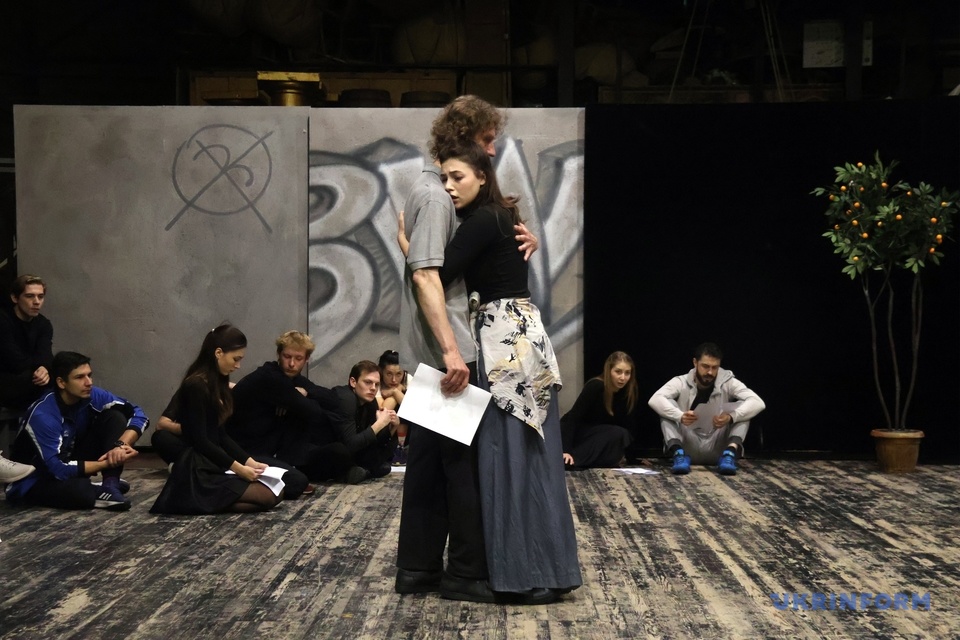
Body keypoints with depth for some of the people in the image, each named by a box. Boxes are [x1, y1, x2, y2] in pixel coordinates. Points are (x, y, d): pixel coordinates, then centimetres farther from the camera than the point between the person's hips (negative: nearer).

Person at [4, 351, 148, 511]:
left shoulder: (92, 395, -13)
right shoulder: (43, 416, -30)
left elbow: (138, 415, -11)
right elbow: (60, 469, -33)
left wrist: (121, 445, -29)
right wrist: (109, 463, -27)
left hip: (70, 463, 7)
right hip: (35, 482, -7)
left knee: (115, 417, -12)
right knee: (79, 489, -41)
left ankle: (110, 486, -16)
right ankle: (101, 493, -8)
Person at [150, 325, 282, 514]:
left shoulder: (216, 383, 14)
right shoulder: (196, 385, -16)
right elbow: (199, 440, -17)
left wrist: (248, 461, 5)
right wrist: (238, 468, -15)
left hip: (214, 465, 10)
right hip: (199, 472, -10)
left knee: (277, 489, 2)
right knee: (270, 496, -17)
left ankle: (204, 501, 2)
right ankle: (201, 501, -9)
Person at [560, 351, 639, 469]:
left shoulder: (628, 392, -9)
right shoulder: (595, 386, -25)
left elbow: (630, 426, -6)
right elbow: (573, 416, -29)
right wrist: (566, 450, -38)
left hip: (602, 434, 6)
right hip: (574, 431, -6)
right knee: (618, 433, -28)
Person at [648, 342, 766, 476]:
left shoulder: (728, 382, -3)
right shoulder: (681, 382, -4)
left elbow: (758, 403, -17)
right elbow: (655, 400, -21)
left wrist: (731, 417, -36)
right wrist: (680, 416, -41)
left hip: (717, 450, 0)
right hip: (688, 449, 0)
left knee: (742, 407, -14)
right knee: (667, 405, -17)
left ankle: (730, 453, -35)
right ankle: (678, 453, -34)